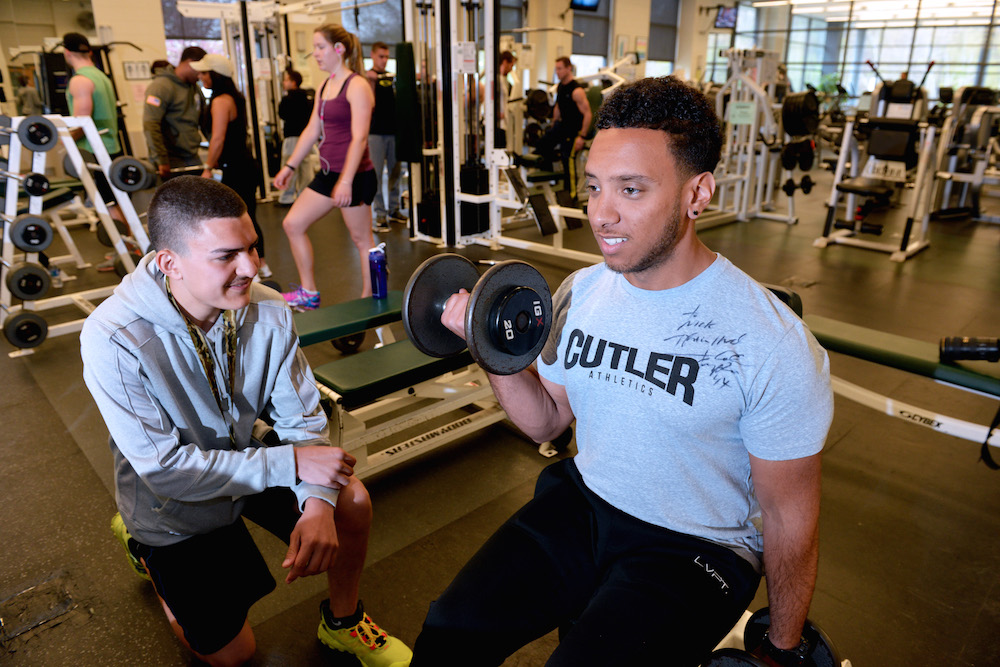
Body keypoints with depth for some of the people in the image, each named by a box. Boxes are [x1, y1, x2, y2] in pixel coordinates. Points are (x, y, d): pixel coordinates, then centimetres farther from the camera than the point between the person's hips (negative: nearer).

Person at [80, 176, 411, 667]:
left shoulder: (267, 310, -21)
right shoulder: (114, 340, -32)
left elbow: (300, 416, -15)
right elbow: (166, 469, -29)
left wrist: (318, 503, -31)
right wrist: (290, 464, -31)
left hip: (246, 450, 3)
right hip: (174, 500, -3)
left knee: (351, 501, -19)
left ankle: (342, 622, 11)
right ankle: (146, 548, 34)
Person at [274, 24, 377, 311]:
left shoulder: (357, 86, -11)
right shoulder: (324, 87, 14)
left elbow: (359, 138, -20)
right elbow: (311, 131, 19)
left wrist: (346, 181, -26)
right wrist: (289, 166, 17)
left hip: (355, 176, -9)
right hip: (328, 172, 9)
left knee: (361, 239, 1)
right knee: (292, 224, 8)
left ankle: (368, 300, 16)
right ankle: (309, 293, 17)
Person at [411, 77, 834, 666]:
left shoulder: (773, 345, -20)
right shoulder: (581, 292, -4)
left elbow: (789, 517, -9)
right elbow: (548, 422, 6)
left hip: (695, 548, -3)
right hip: (581, 502, 4)